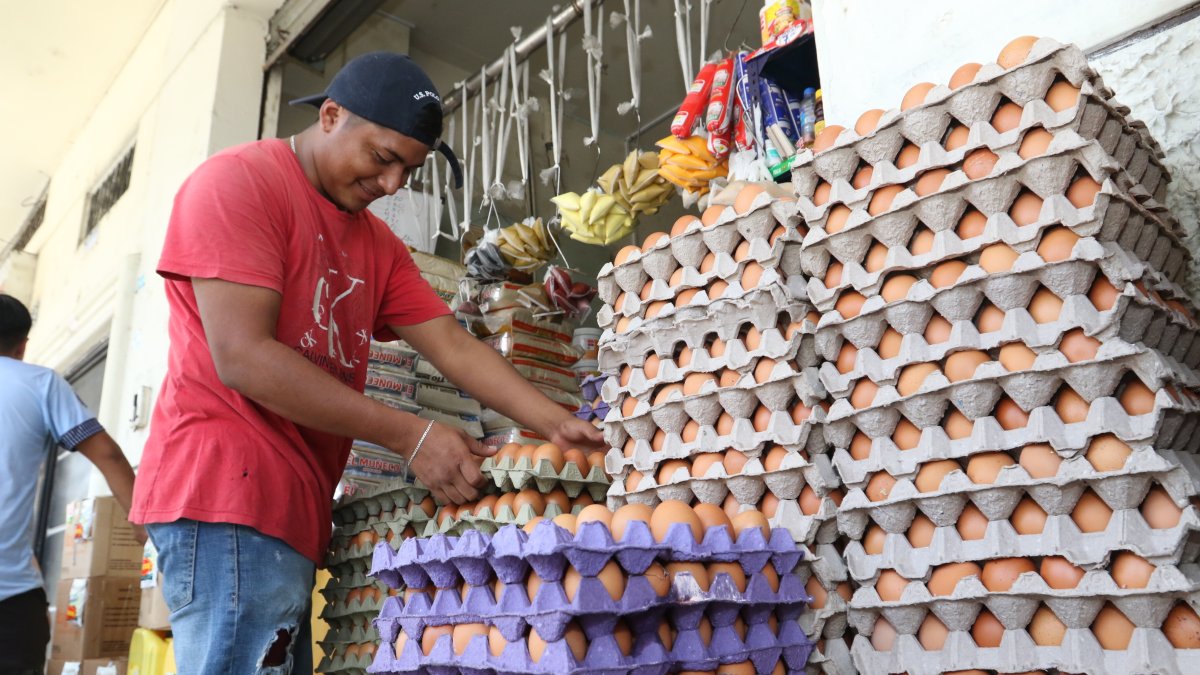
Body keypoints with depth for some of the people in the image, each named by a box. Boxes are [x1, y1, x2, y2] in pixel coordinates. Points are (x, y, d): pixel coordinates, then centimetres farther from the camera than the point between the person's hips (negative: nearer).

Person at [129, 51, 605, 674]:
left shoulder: (378, 244, 17)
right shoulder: (238, 180, -6)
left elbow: (453, 346, 8)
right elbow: (241, 357, -17)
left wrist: (557, 425, -6)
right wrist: (411, 437, -18)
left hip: (294, 506, 8)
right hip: (231, 489, -8)